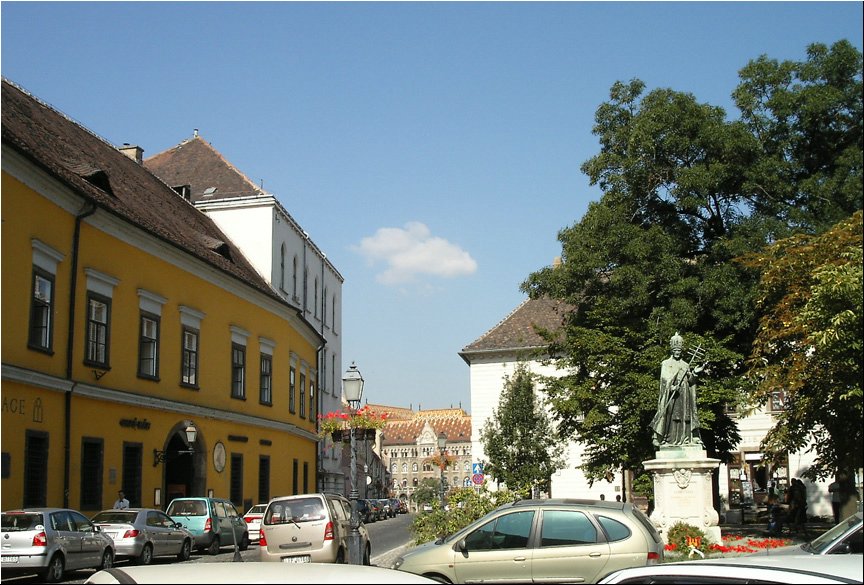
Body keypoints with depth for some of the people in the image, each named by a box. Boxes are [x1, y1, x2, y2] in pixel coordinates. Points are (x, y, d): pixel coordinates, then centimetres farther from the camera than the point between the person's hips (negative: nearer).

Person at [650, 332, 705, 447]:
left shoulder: (686, 365, 19)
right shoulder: (666, 363, 8)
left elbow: (689, 382, 13)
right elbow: (664, 379, -6)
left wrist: (693, 373, -5)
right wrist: (671, 387, -23)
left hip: (684, 398, 4)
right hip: (670, 397, -4)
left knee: (684, 416, -3)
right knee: (670, 416, -10)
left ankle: (684, 438, -5)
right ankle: (669, 440, -12)